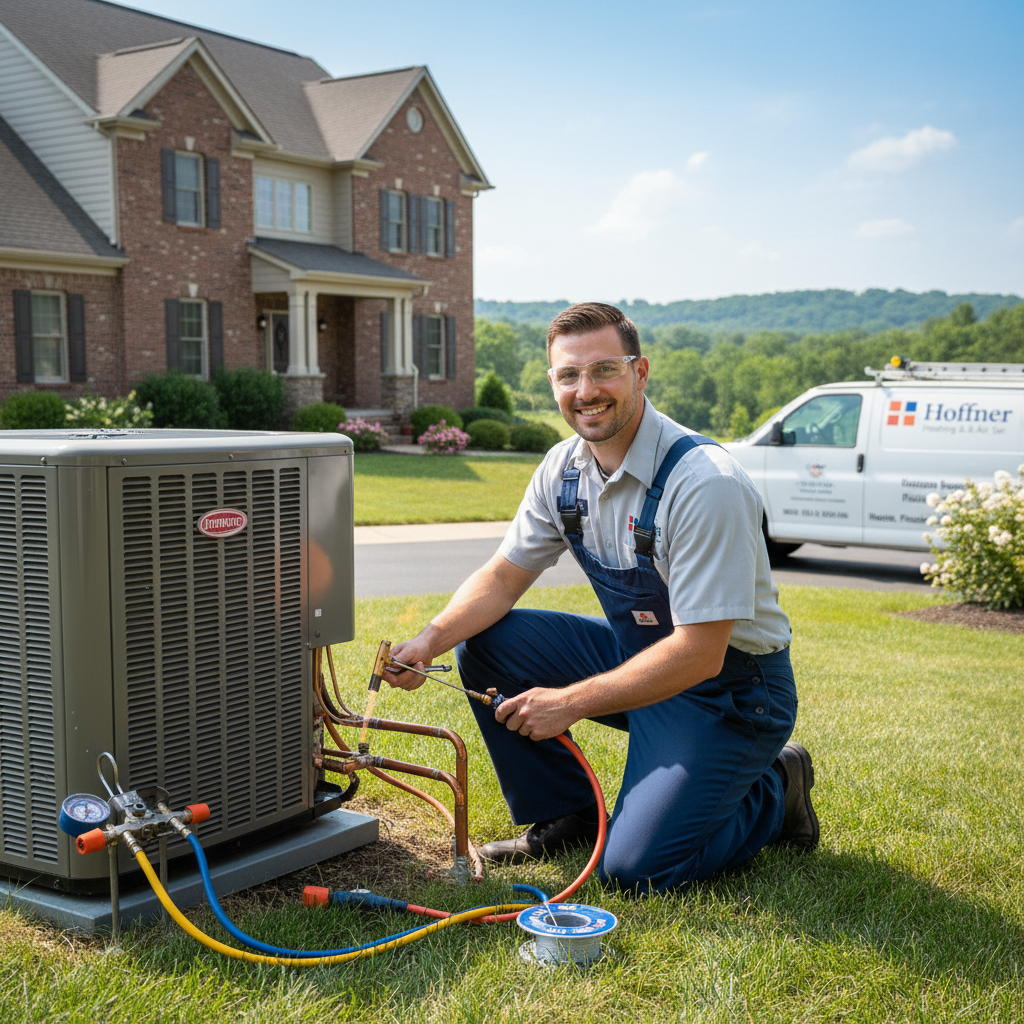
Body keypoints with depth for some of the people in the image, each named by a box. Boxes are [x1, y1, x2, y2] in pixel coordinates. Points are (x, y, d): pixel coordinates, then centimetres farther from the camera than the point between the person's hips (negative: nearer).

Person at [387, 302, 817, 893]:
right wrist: (431, 640, -17)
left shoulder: (706, 483, -28)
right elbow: (504, 576, 2)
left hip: (727, 684, -7)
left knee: (636, 869, -18)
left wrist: (570, 703, -26)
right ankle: (565, 816, 9)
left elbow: (700, 653, -28)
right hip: (635, 653, 7)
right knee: (483, 642, -7)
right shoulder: (565, 468, -4)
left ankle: (774, 792, 10)